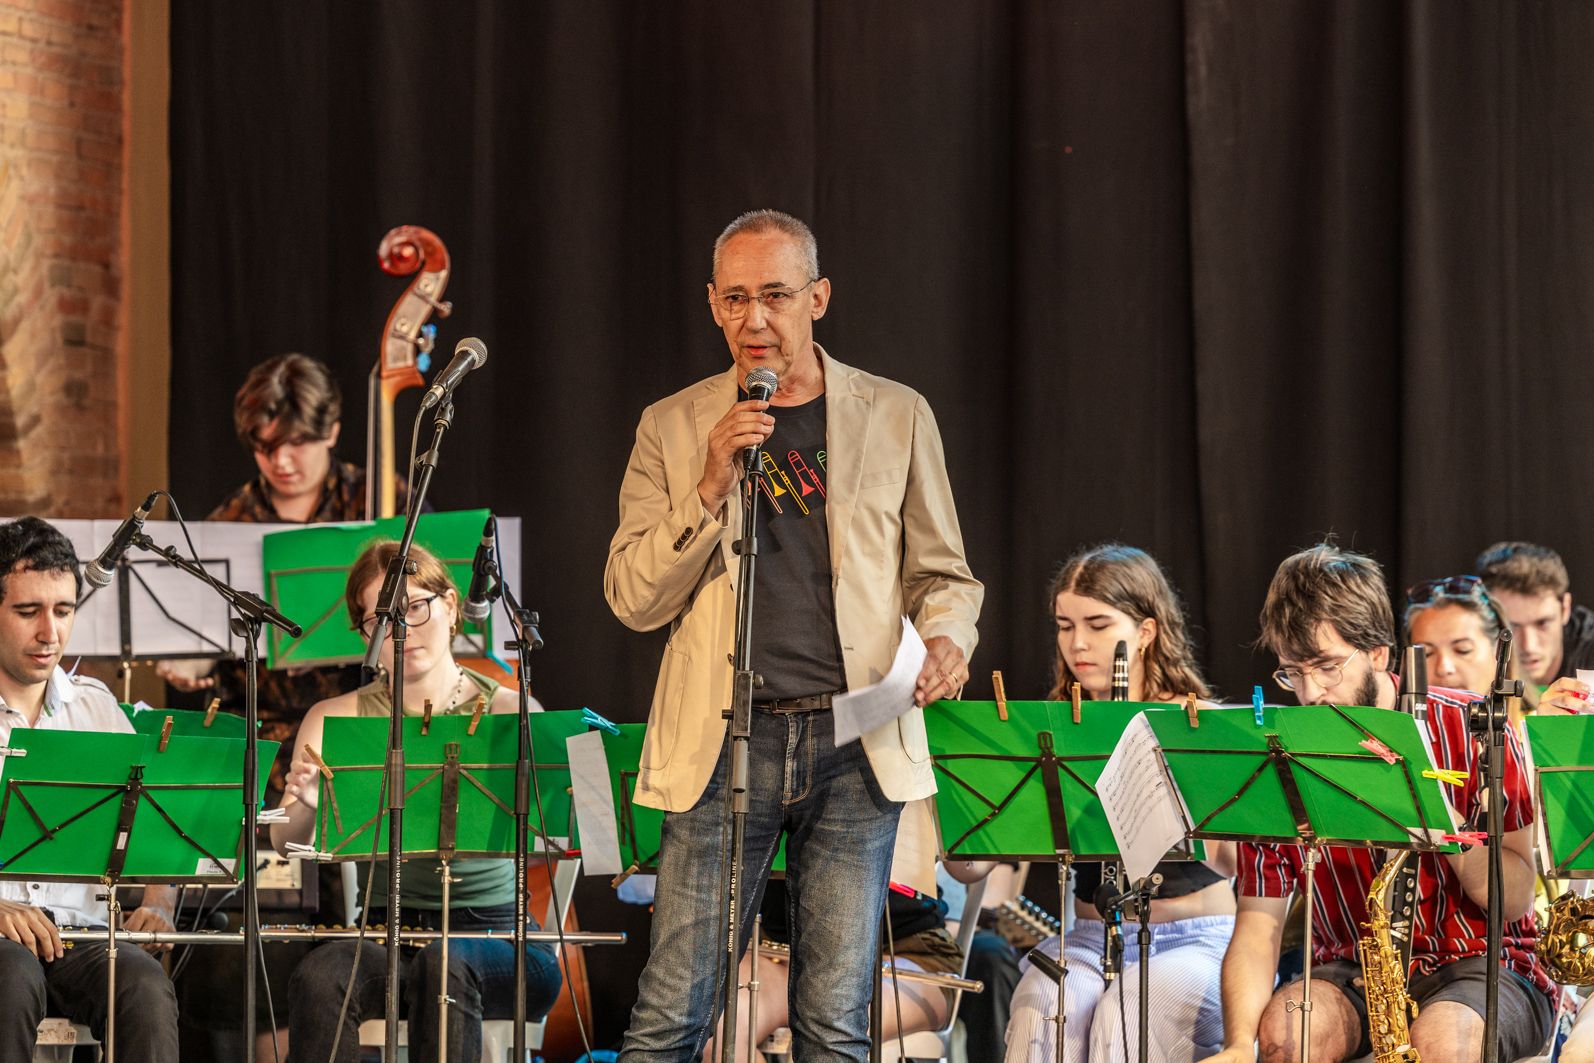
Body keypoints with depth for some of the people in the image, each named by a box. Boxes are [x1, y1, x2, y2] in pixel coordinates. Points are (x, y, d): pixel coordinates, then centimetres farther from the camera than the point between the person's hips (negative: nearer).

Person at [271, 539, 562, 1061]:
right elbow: (287, 842, -6)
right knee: (320, 976, -31)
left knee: (443, 964, -35)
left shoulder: (509, 713, 1)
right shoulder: (339, 719, 6)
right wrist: (305, 806, -30)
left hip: (497, 933, -1)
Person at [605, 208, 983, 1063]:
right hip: (724, 742, 0)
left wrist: (945, 639, -8)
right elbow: (631, 599, 2)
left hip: (855, 741, 0)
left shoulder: (896, 417, 9)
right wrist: (710, 489, -11)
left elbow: (942, 574, 15)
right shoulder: (673, 429, 8)